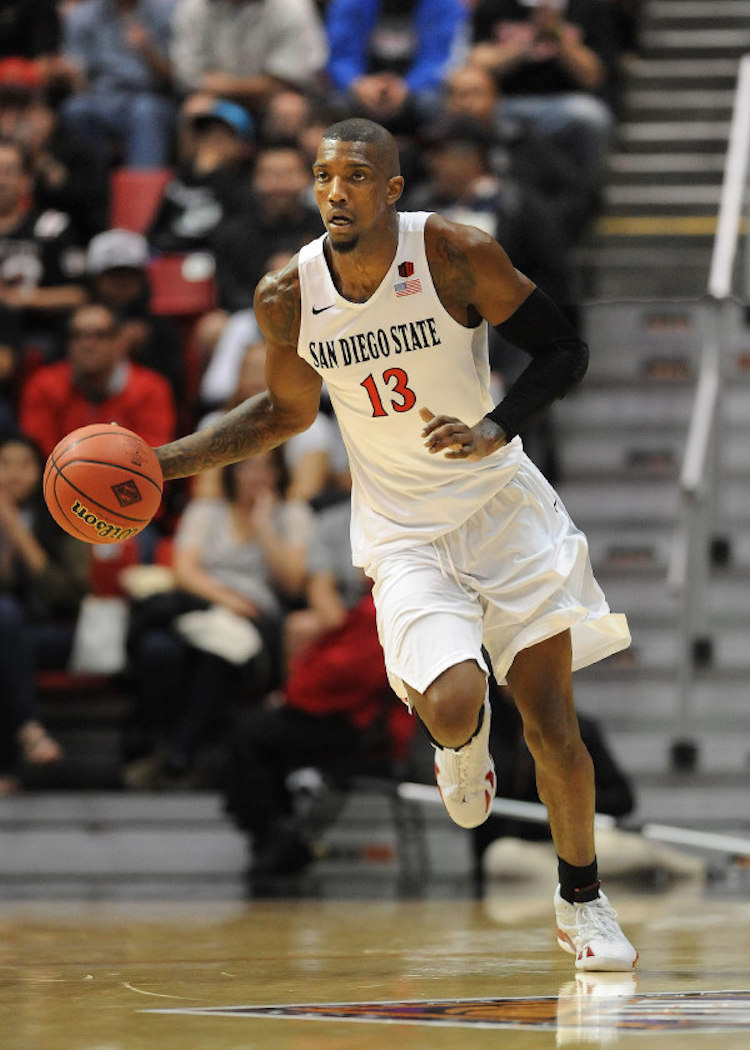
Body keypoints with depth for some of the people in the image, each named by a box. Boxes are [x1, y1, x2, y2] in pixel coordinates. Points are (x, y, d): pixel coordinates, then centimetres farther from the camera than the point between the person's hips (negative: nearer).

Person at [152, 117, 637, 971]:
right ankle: (464, 741, 17)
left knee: (551, 724, -1)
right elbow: (287, 411, 10)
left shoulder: (455, 254, -15)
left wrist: (493, 432, -24)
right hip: (404, 534, 1)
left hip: (500, 503, -1)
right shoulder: (287, 297, -8)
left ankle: (581, 900, 22)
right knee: (450, 706, -23)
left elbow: (562, 350, -7)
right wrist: (163, 462, 2)